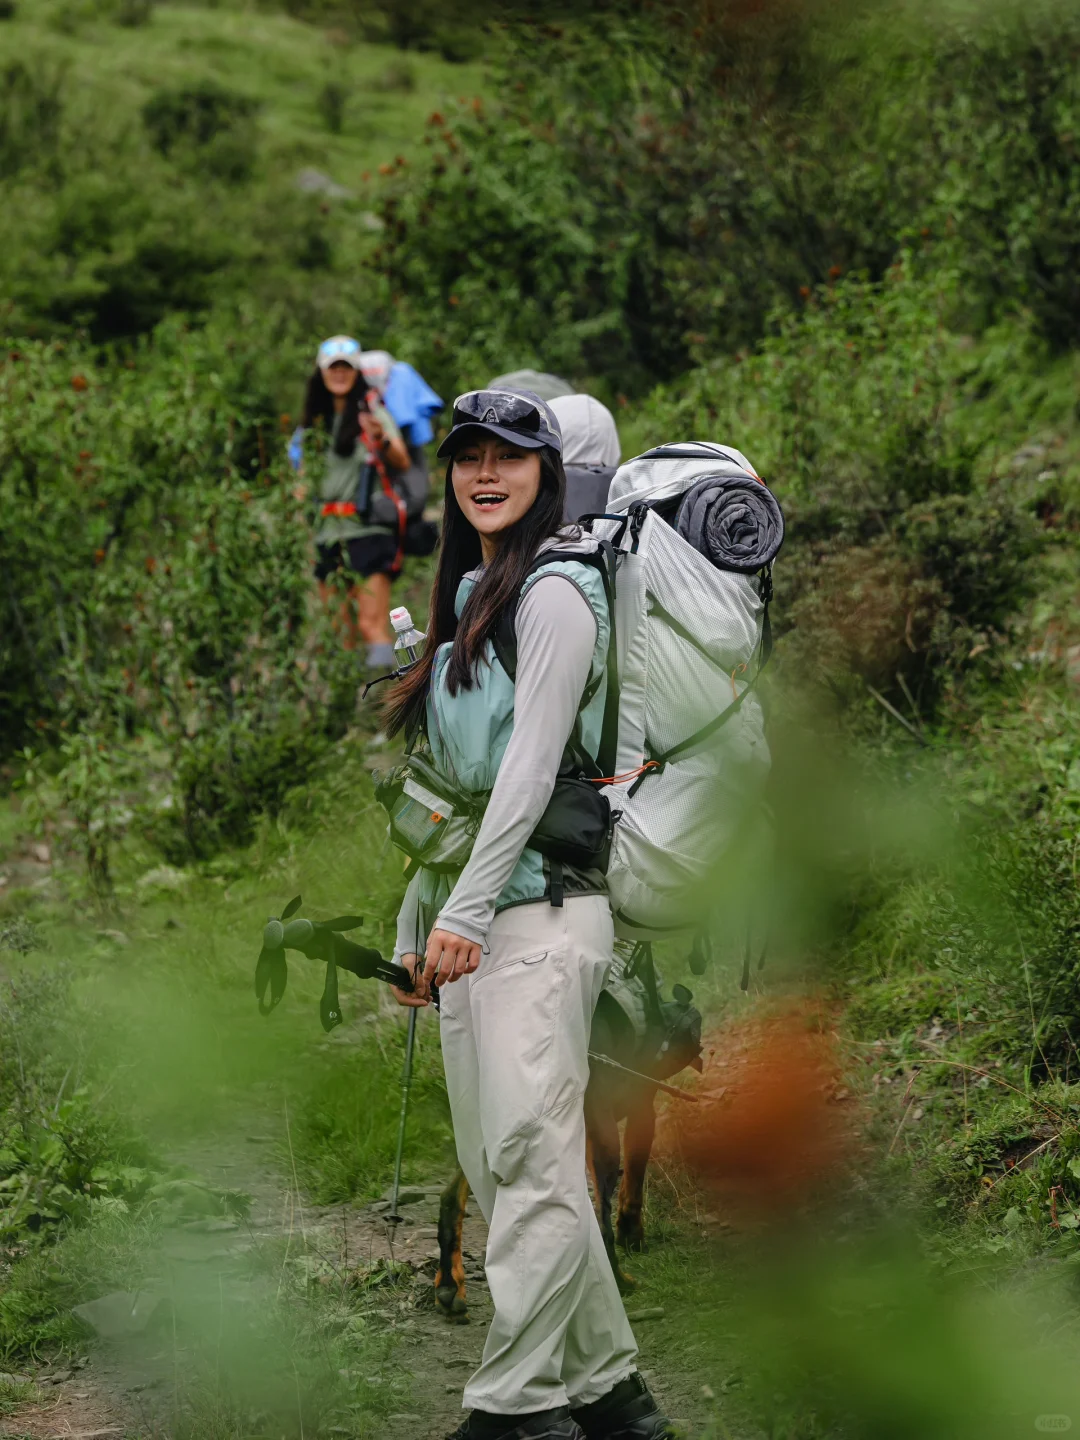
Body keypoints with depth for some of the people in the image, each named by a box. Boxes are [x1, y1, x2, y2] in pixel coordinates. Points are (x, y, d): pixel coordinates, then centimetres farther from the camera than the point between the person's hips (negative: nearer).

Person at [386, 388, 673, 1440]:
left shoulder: (555, 593, -5)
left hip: (538, 908, -9)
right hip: (470, 918, 9)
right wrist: (415, 926, 20)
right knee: (496, 1171, 7)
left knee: (530, 1160, -12)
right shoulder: (467, 602, 22)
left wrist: (466, 909, -20)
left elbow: (532, 763, -14)